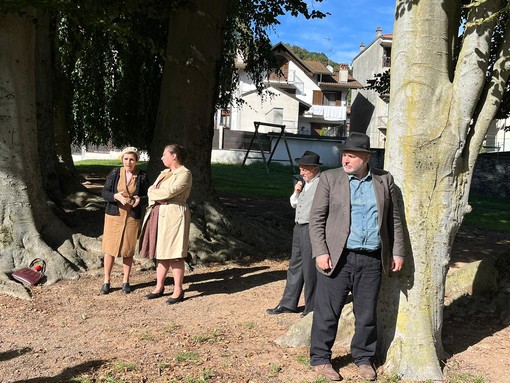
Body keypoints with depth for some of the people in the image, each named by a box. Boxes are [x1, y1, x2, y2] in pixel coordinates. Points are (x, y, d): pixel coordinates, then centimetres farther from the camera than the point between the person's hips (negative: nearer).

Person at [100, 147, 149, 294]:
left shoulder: (142, 176, -1)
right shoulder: (114, 173, 0)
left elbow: (147, 197, 3)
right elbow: (104, 193, -1)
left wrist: (139, 199, -19)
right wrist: (116, 196, -21)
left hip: (132, 217, 0)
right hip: (114, 215, 0)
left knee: (128, 250, 6)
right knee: (110, 248, 2)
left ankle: (126, 281, 20)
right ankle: (106, 281, 14)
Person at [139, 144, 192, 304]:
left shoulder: (185, 174, -9)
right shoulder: (165, 173, 18)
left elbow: (169, 192, -20)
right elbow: (151, 190, 11)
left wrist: (154, 194, -4)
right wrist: (157, 200, -9)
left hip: (174, 215, -8)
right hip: (159, 216, 8)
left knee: (174, 254, -4)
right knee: (161, 252, 11)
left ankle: (178, 290, 4)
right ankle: (159, 287, 20)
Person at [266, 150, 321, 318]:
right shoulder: (304, 182, 13)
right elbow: (294, 204, 21)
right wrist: (296, 193, 2)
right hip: (299, 227, 9)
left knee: (309, 269, 0)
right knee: (295, 266, 15)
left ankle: (311, 308, 14)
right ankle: (288, 304, 25)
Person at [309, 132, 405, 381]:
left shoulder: (384, 180, 8)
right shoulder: (329, 178, 1)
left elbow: (394, 219, 13)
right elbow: (316, 218, -2)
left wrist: (398, 252, 8)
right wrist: (320, 252, -10)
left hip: (372, 260, 2)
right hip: (337, 258, -2)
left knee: (367, 314, 12)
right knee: (327, 312, 3)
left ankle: (363, 358, 29)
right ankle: (320, 359, 20)